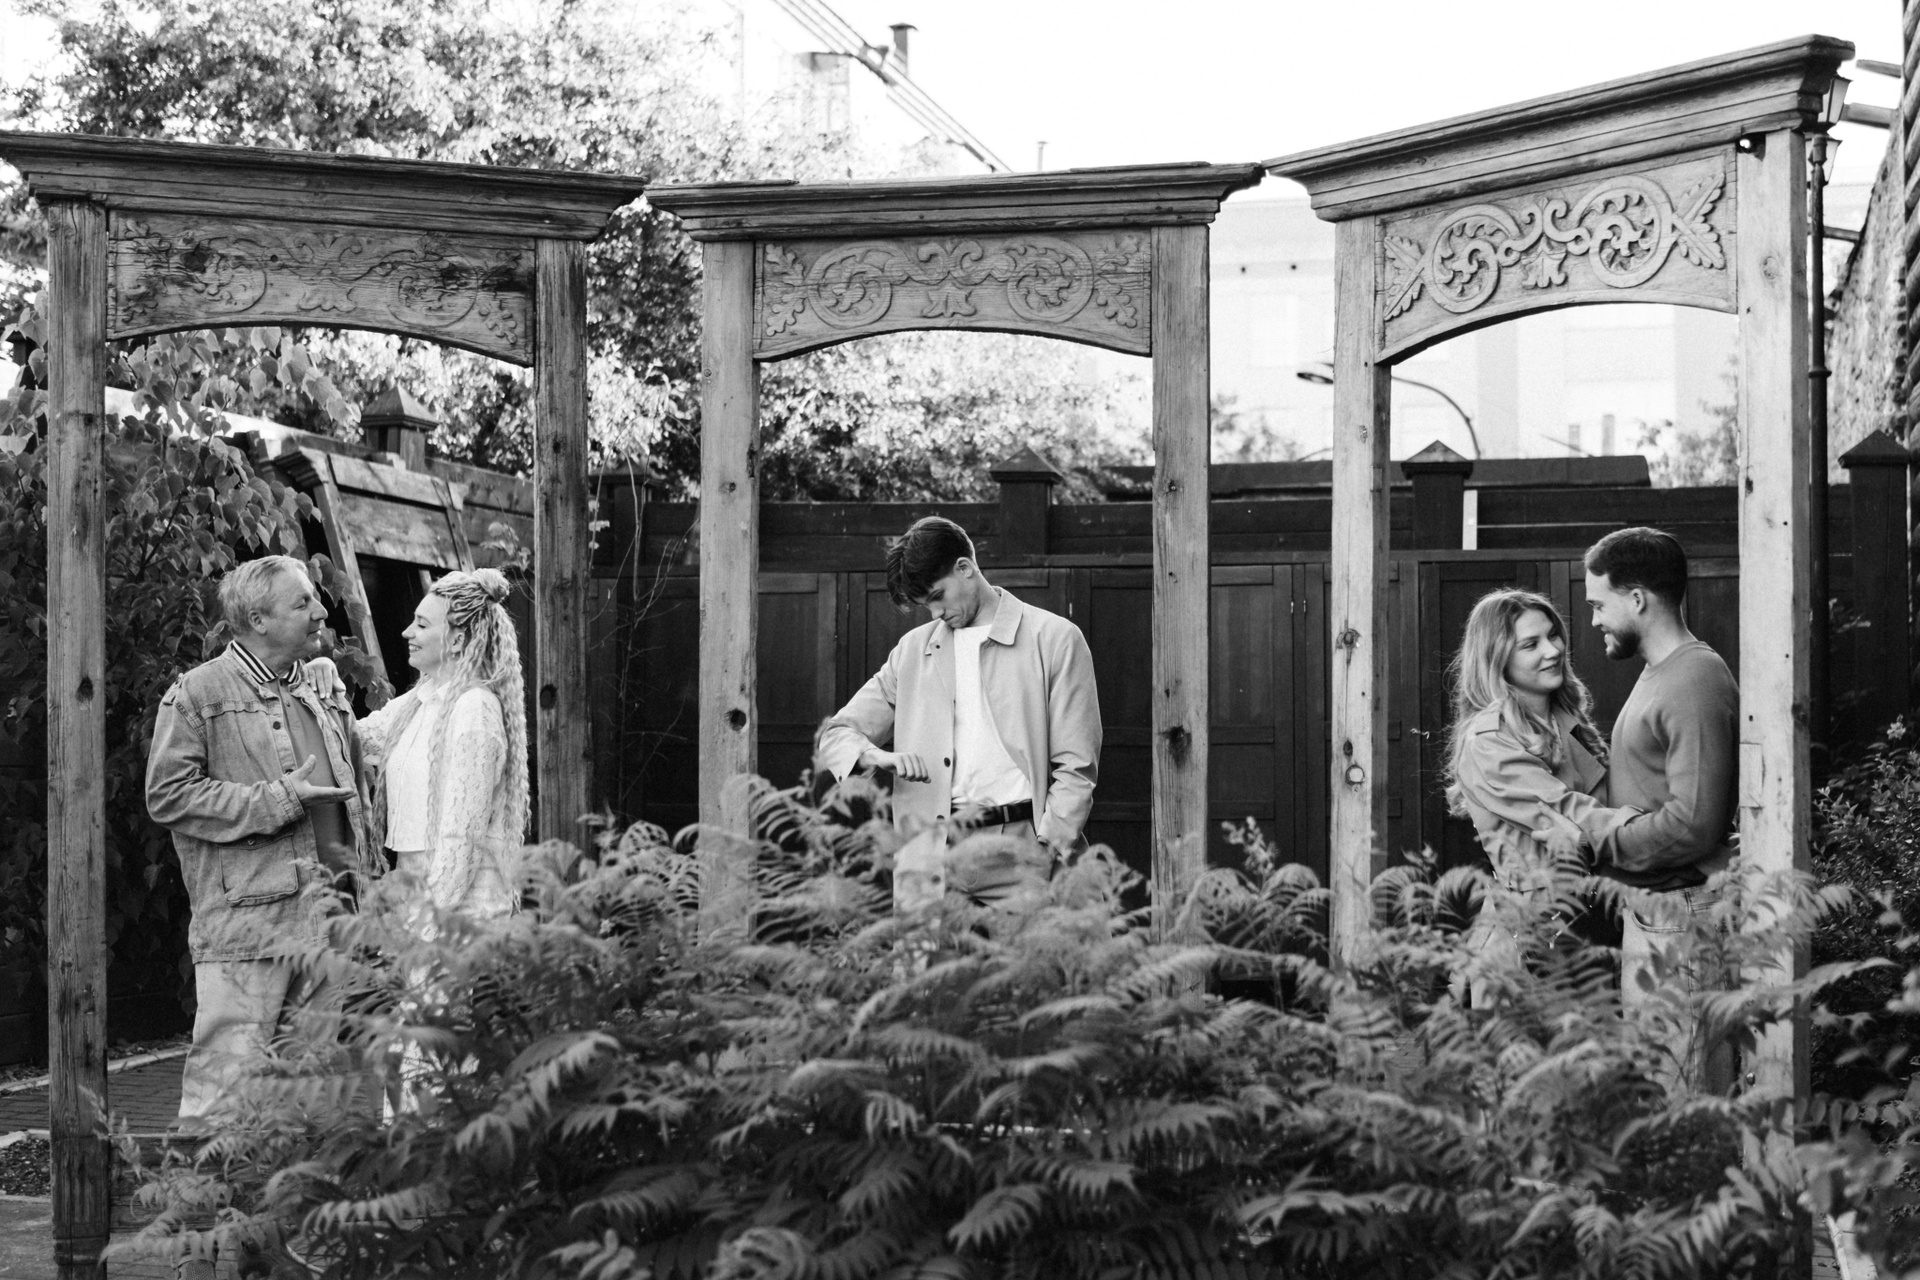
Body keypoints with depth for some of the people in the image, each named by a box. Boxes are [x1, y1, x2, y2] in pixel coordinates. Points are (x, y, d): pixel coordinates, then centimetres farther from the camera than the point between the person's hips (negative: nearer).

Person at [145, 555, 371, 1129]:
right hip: (244, 919, -6)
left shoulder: (325, 684, 16)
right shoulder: (196, 695, -3)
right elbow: (167, 796, -9)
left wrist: (364, 880, 15)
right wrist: (274, 802, -13)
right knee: (226, 1071, -8)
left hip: (330, 911, 6)